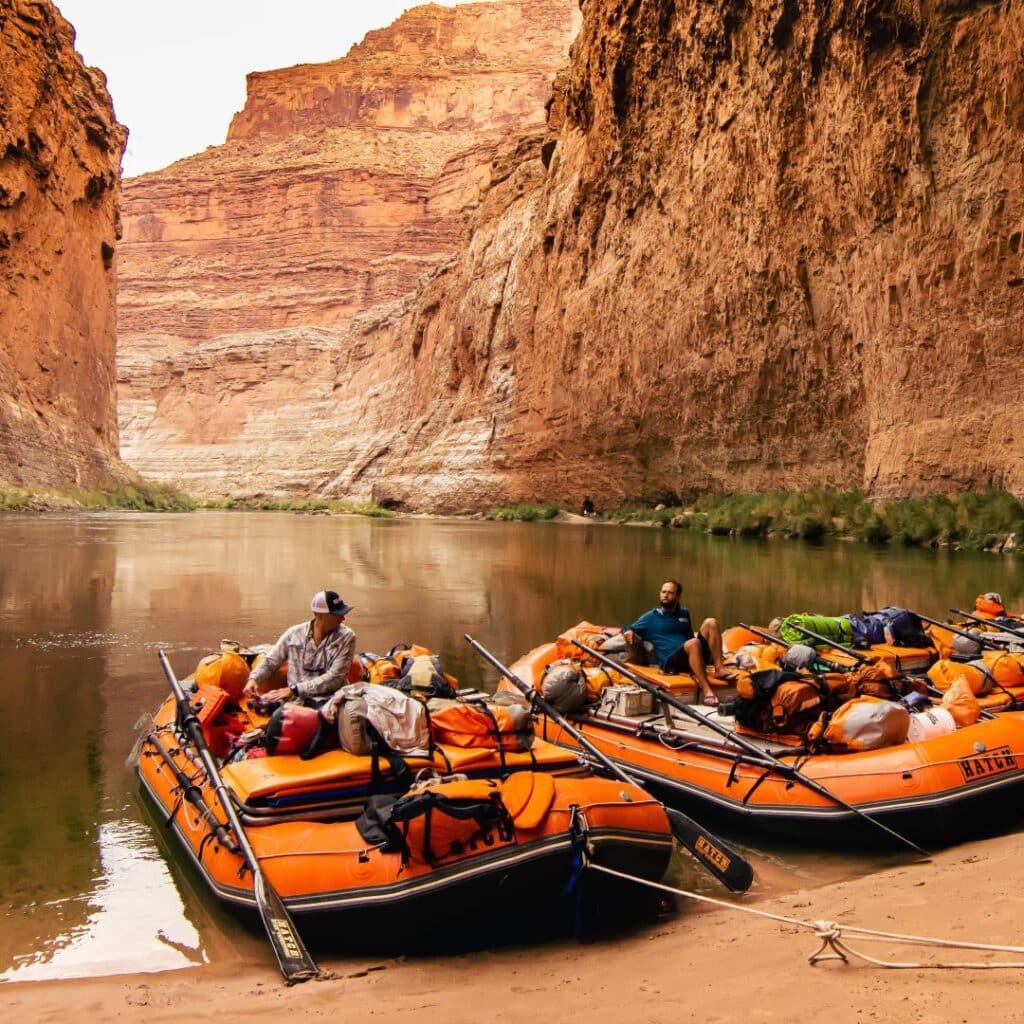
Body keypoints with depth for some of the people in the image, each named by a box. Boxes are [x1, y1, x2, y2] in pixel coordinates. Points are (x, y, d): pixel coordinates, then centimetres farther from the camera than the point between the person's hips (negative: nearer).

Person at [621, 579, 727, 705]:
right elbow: (628, 630, 11)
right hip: (670, 662, -5)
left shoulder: (684, 613, 24)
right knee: (693, 643, -37)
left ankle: (719, 669, -22)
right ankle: (706, 689, -45)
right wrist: (628, 632, -12)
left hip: (694, 656, 5)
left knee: (711, 623, -14)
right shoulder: (651, 617, 11)